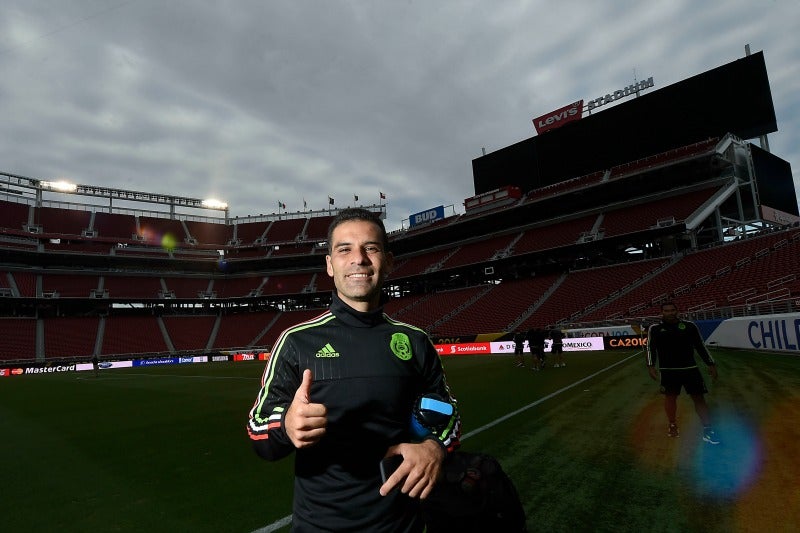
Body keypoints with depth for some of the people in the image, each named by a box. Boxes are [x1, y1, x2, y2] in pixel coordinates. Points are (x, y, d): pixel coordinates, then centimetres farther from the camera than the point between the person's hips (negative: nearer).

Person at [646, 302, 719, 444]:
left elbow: (700, 346, 10)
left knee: (699, 397, 1)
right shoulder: (655, 328, 0)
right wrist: (651, 366, -15)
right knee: (670, 397, 9)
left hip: (690, 368, 1)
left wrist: (711, 364, 8)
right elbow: (651, 348, -4)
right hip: (668, 370, -1)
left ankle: (708, 430, 7)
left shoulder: (689, 326, 4)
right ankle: (672, 425, 25)